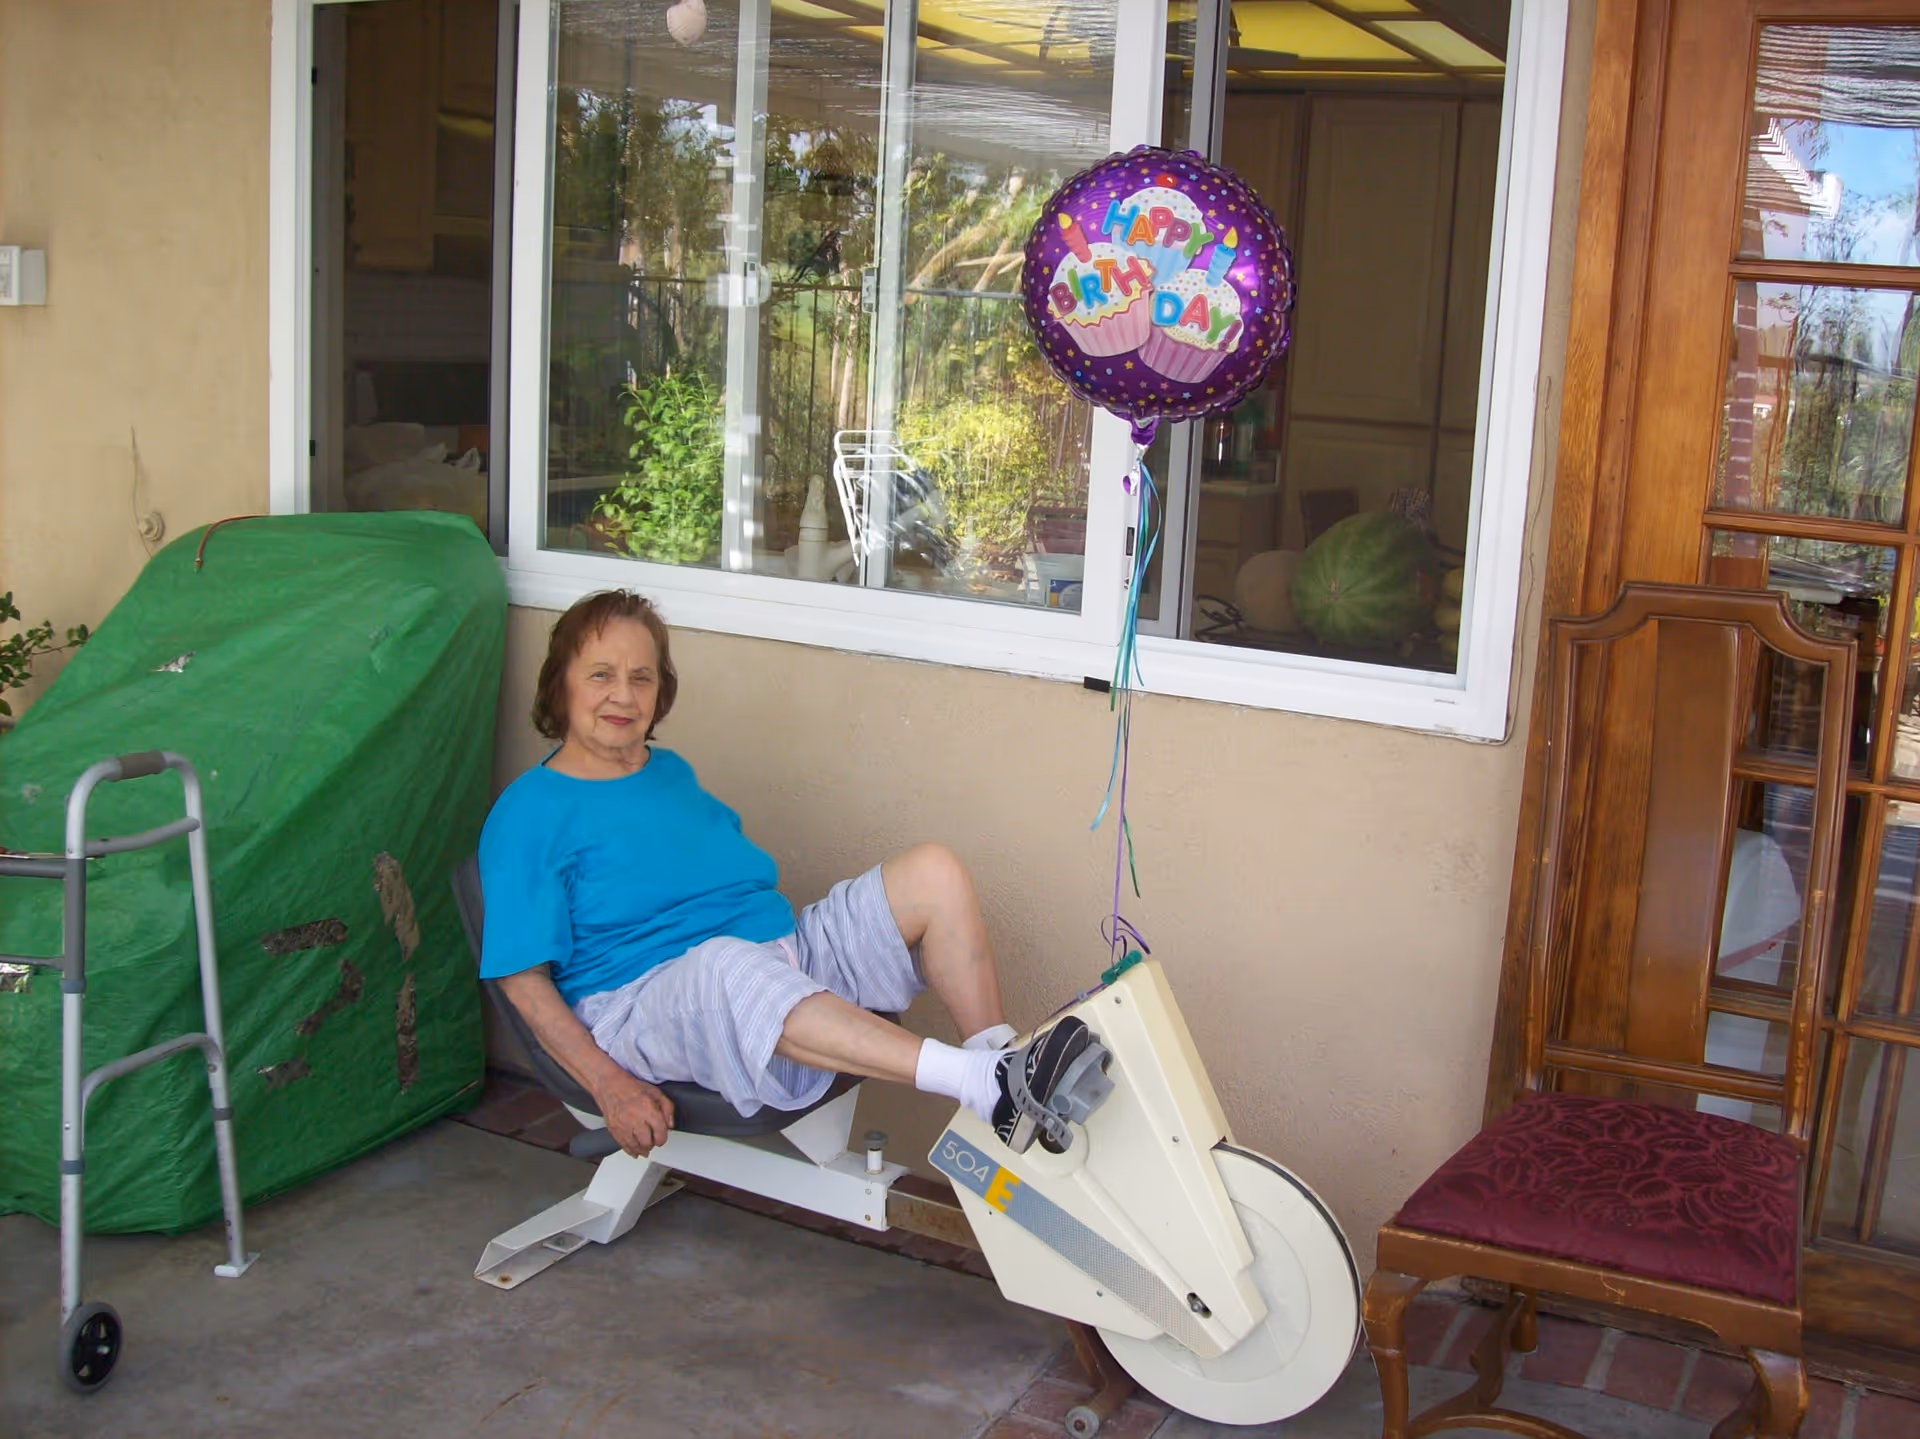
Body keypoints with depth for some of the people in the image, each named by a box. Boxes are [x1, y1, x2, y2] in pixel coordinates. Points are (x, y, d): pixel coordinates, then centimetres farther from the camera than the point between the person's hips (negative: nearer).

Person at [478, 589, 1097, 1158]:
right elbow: (525, 978, -6)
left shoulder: (672, 772, 23)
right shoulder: (527, 813, 0)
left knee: (933, 873, -8)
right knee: (729, 963, -43)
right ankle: (986, 1085, -52)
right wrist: (608, 1086, -18)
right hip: (646, 999, -7)